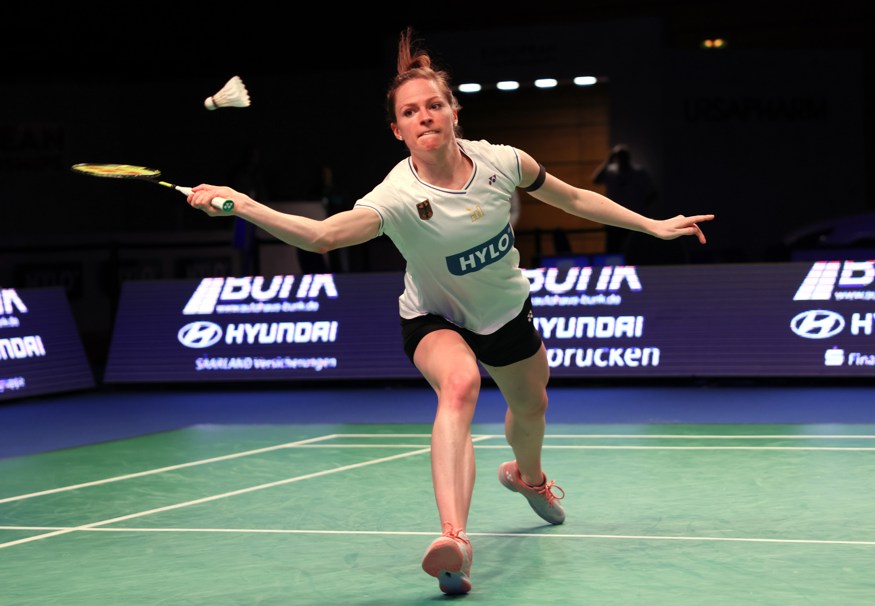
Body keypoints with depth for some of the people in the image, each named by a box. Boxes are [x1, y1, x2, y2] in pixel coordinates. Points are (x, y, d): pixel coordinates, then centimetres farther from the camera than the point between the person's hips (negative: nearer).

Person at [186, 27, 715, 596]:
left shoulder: (501, 162, -22)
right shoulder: (398, 197, -33)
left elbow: (574, 198, -4)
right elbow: (324, 234, -49)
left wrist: (653, 225, 0)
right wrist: (243, 205, -63)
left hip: (507, 312, 5)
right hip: (435, 320, -5)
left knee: (531, 406, 25)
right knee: (459, 383, -37)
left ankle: (528, 476, 63)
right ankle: (454, 538, -47)